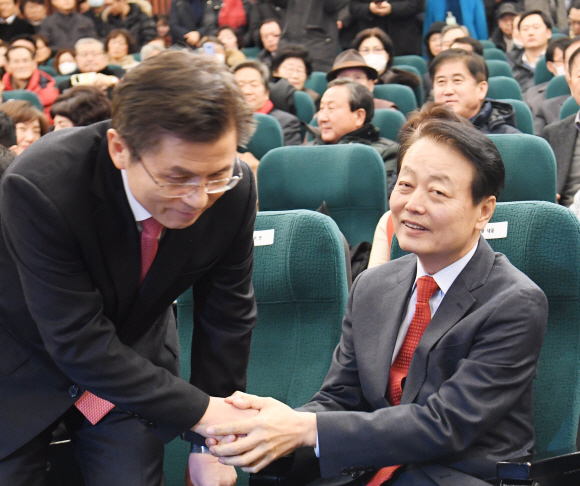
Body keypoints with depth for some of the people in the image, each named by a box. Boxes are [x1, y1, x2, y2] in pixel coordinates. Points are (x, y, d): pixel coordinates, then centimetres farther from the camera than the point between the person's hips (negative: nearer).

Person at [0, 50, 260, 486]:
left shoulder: (234, 190, -23)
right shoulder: (40, 187, -35)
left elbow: (226, 315, -9)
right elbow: (79, 343, -31)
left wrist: (210, 442, -5)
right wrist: (200, 412, -29)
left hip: (133, 362, 3)